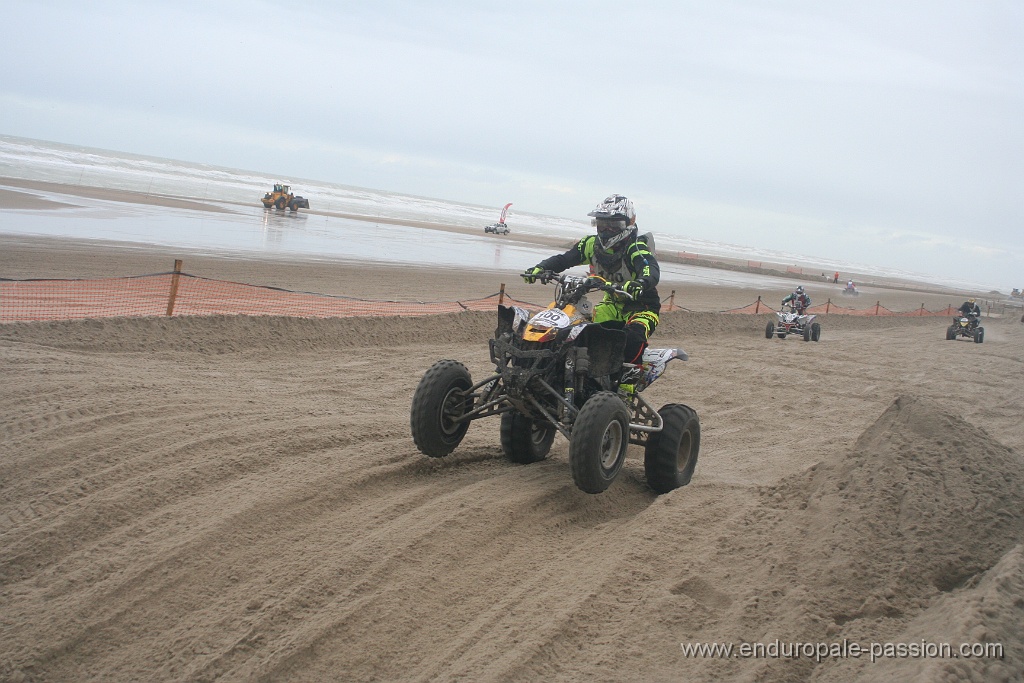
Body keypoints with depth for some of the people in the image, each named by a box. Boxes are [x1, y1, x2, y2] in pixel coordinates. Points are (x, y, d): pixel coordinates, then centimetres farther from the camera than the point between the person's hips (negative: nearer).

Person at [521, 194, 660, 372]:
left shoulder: (636, 248, -24)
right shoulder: (593, 244, -3)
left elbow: (652, 269, -42)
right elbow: (564, 259, -4)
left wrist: (640, 284, -66)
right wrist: (540, 268, -24)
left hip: (642, 306, -7)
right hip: (614, 304, 7)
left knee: (633, 338, -35)